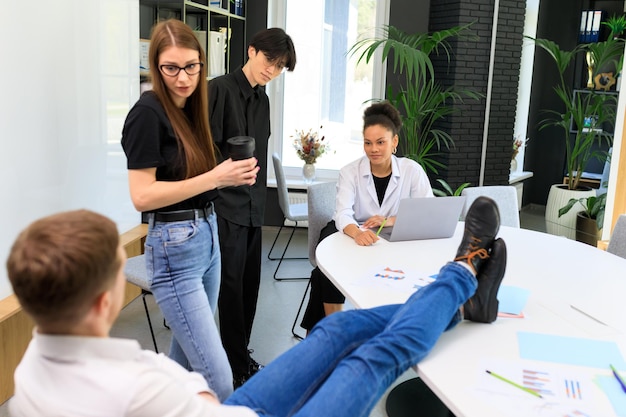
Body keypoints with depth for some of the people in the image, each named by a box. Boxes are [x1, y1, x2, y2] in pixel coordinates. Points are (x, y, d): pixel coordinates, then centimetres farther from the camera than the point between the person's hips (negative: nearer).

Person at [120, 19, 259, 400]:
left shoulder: (192, 108, 10)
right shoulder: (148, 113, -14)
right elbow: (142, 196, -19)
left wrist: (233, 175, 1)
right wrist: (214, 178, -23)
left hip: (208, 235, 9)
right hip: (174, 246, -8)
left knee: (188, 357, 21)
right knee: (218, 379, -7)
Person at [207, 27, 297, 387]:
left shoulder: (263, 100, 15)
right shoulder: (219, 89, -9)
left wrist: (260, 197, 17)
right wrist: (227, 171, -23)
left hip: (253, 205, 7)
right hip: (226, 205, -7)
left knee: (250, 282, 12)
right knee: (232, 283, -2)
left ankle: (240, 355, 26)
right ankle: (239, 367, 11)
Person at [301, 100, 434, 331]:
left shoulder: (412, 170, -6)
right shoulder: (350, 172, -8)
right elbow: (342, 215, -22)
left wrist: (391, 221, -28)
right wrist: (358, 233, -46)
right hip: (351, 235, 0)